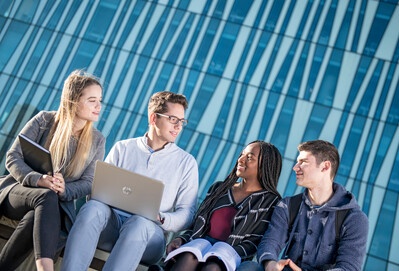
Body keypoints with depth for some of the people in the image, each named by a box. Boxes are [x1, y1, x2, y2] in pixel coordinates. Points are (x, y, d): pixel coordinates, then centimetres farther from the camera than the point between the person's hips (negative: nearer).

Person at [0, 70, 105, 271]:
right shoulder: (44, 120, 0)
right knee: (47, 197, -39)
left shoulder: (97, 141, 6)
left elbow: (89, 183, 2)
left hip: (57, 205, 2)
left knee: (35, 219, -37)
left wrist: (65, 190, -21)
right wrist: (37, 180, -24)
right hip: (19, 190, -1)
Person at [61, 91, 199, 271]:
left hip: (150, 231, -1)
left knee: (139, 223, -38)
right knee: (93, 207, -33)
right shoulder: (122, 148, 16)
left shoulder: (186, 162, 12)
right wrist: (98, 200, -12)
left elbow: (186, 214, 6)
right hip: (111, 222, 2)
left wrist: (161, 219, -15)